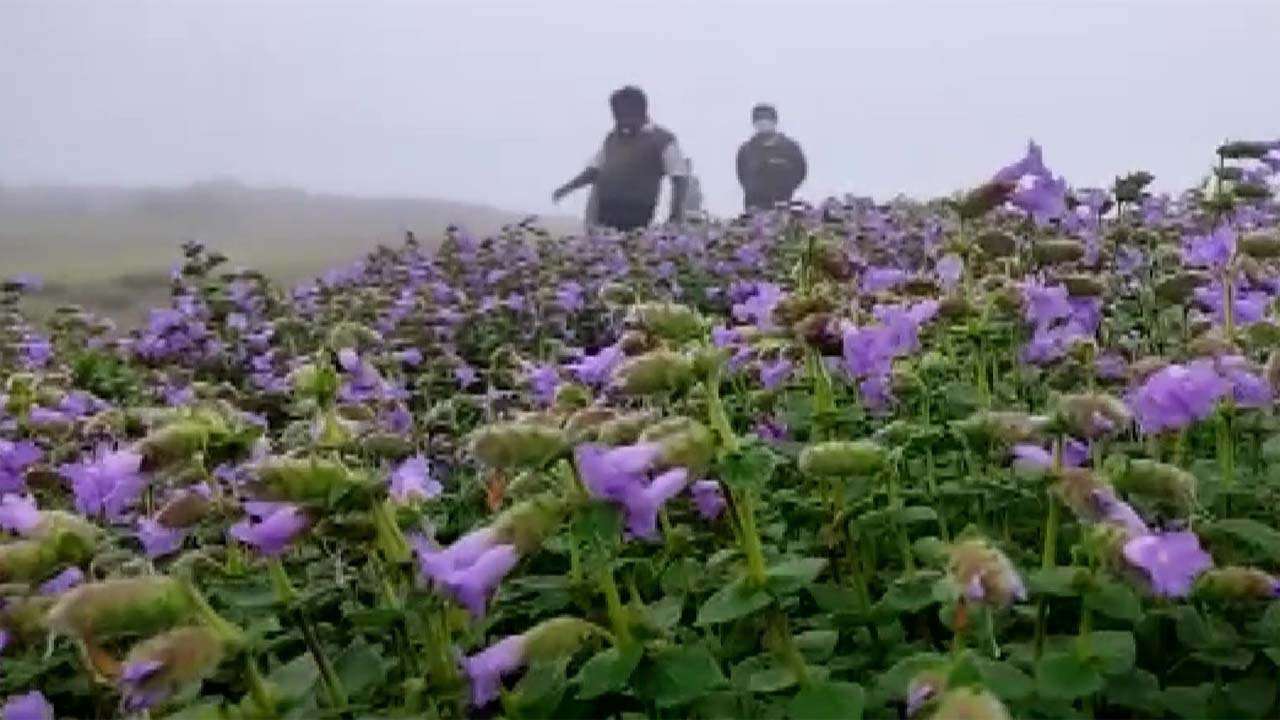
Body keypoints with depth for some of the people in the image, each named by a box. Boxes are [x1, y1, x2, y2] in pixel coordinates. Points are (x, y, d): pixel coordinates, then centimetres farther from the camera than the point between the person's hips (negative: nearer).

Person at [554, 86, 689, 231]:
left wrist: (677, 214, -12)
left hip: (637, 219, -5)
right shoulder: (612, 138, 19)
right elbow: (594, 170, 25)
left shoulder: (662, 140, 1)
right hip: (605, 217, 5)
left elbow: (679, 178, -2)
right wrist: (569, 187, 12)